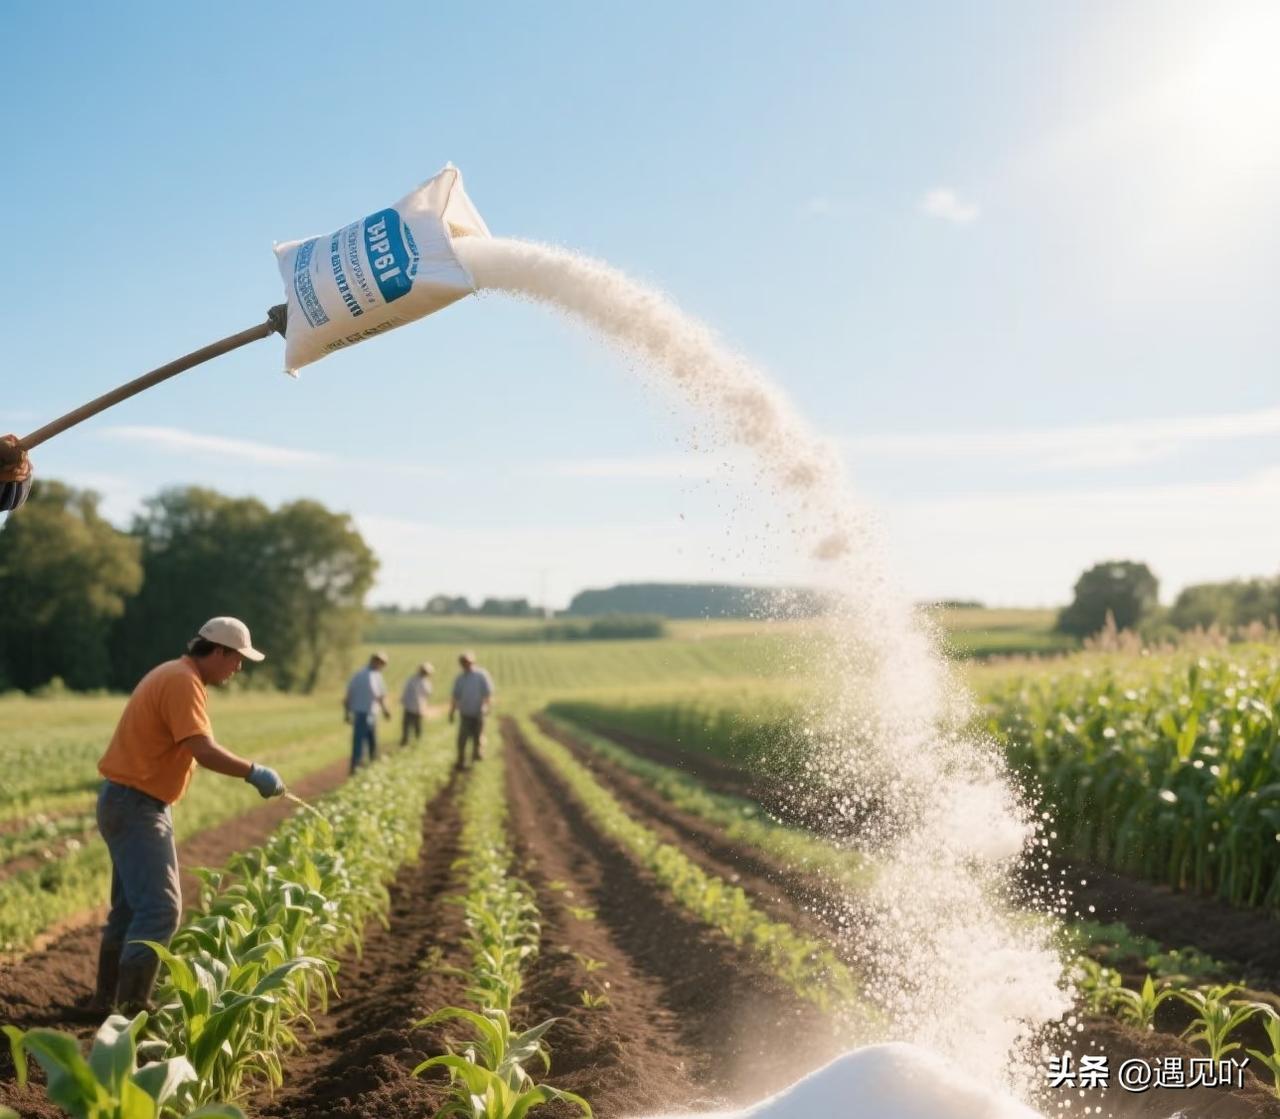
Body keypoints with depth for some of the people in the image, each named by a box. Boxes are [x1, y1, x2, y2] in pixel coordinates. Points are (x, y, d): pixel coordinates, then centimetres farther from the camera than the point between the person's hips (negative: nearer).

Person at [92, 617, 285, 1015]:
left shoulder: (174, 675, 13)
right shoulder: (183, 682, -19)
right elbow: (205, 751, -28)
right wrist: (254, 772, -19)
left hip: (132, 803, 11)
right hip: (136, 806, -11)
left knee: (131, 906, 17)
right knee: (161, 909, -12)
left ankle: (108, 999, 25)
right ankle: (130, 1009, -12)